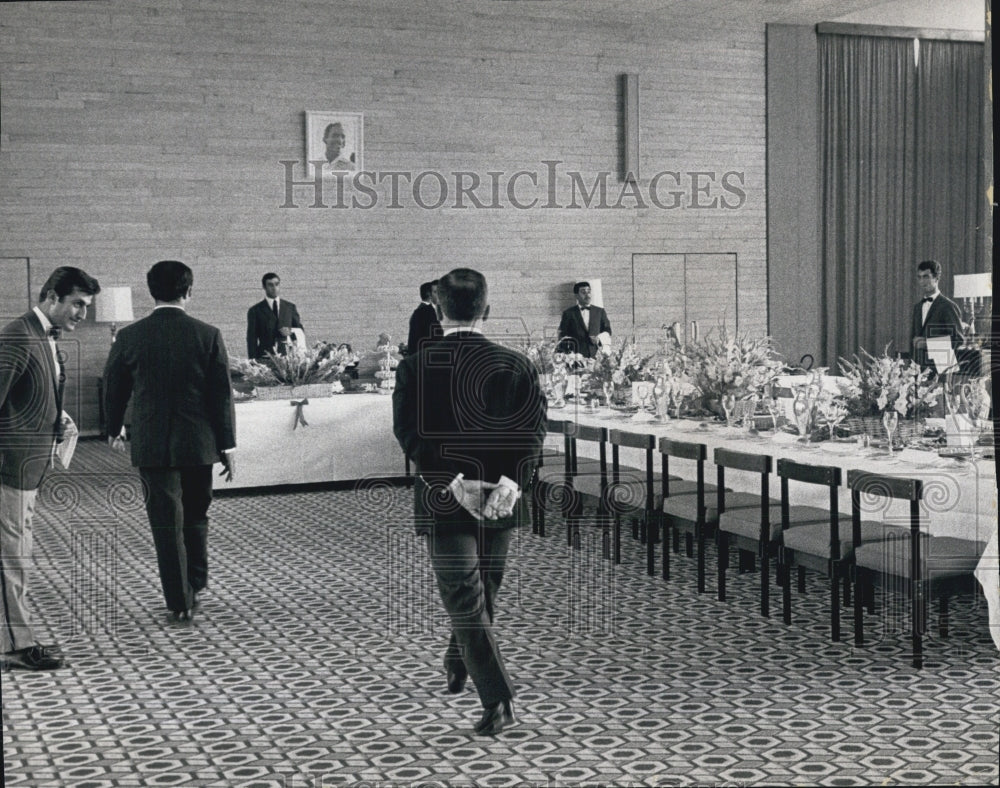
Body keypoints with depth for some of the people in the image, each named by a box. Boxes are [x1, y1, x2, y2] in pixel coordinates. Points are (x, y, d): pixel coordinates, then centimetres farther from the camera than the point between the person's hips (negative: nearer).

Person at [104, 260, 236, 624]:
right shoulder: (208, 335, -8)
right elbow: (222, 395, -6)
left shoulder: (129, 337, -5)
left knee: (166, 523, 5)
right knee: (196, 516, 19)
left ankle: (180, 602, 8)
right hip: (198, 443, 1)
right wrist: (227, 446, 1)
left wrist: (114, 431, 22)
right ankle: (194, 586, 29)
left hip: (151, 444, 0)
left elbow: (114, 389, 5)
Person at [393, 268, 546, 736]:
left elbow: (409, 432, -14)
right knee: (482, 591, 22)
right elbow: (534, 429, -10)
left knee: (464, 598, 0)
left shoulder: (415, 367, -5)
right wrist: (510, 481, -16)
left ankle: (498, 699, -8)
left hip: (442, 501, -3)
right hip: (501, 501, 3)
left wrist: (453, 482, -17)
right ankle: (458, 664, 43)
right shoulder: (516, 365, -2)